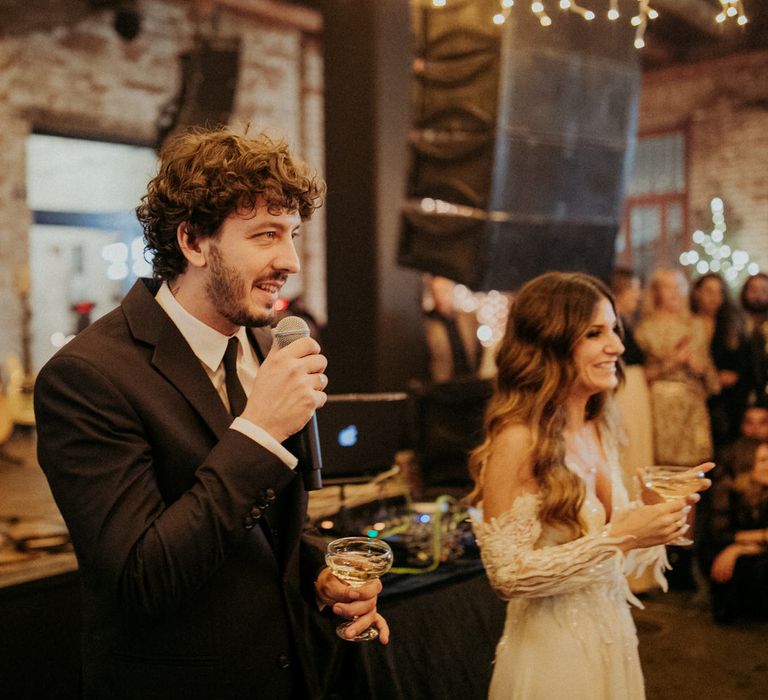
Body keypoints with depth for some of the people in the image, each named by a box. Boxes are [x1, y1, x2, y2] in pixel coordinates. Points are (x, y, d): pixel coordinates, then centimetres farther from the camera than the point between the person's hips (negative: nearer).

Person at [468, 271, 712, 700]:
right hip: (553, 652, -7)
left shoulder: (598, 430, 0)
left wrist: (653, 512, -7)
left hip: (613, 638, 7)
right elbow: (509, 574, -22)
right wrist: (620, 537, -24)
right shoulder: (518, 440, -22)